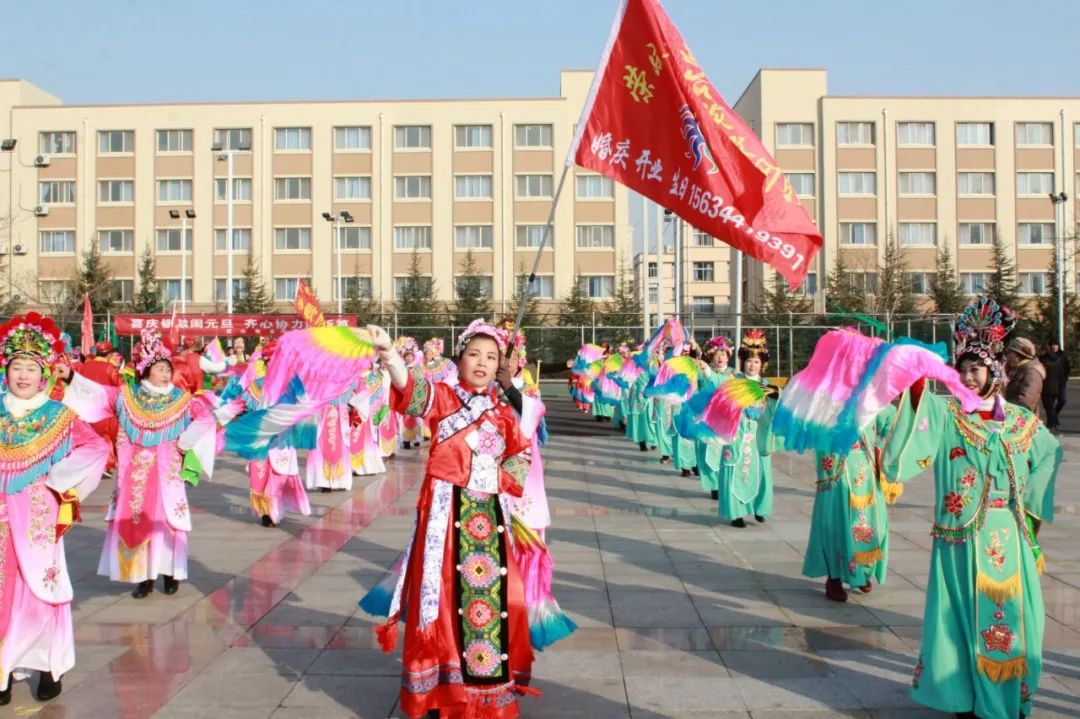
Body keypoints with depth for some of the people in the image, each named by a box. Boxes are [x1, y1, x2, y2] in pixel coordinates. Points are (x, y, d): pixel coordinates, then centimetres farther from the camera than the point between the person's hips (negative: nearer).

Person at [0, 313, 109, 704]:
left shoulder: (59, 417, -1)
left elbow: (97, 448, -9)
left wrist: (61, 480, -12)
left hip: (37, 518, -2)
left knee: (39, 586, -1)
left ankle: (49, 665, 10)